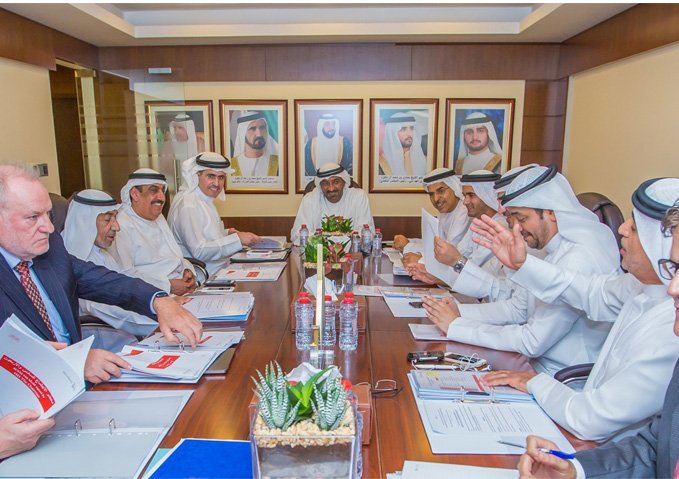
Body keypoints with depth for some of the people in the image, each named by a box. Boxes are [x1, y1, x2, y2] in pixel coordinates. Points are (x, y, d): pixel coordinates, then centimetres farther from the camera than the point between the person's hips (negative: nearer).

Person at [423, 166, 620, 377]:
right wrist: (459, 311, -6)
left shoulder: (579, 261, -26)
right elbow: (517, 308, 8)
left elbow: (533, 342, -25)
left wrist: (457, 326, -18)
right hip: (542, 364, 8)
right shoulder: (556, 251, 5)